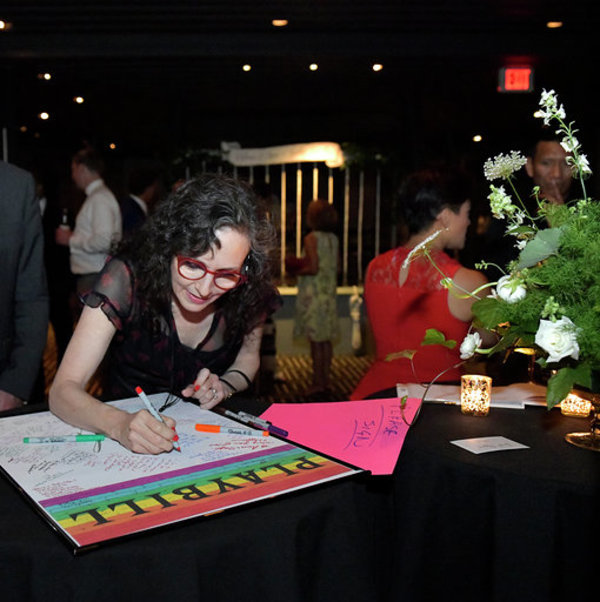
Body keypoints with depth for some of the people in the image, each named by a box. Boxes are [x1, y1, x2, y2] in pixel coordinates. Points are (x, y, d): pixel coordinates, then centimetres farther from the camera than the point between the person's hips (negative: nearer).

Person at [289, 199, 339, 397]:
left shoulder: (311, 238, -12)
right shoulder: (334, 239, 9)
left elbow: (313, 267, -18)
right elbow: (336, 265, 13)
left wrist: (295, 270, -3)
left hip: (313, 294, -7)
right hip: (329, 293, 7)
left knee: (315, 340, -2)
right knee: (326, 340, 11)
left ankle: (317, 383, 2)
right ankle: (325, 380, 17)